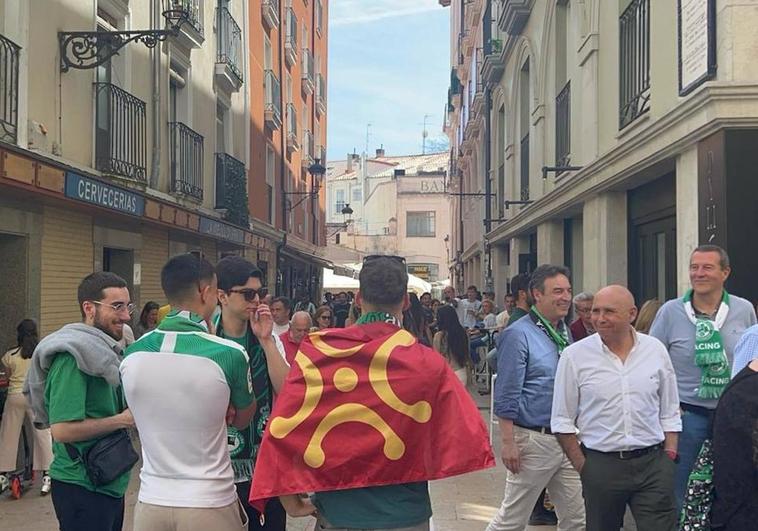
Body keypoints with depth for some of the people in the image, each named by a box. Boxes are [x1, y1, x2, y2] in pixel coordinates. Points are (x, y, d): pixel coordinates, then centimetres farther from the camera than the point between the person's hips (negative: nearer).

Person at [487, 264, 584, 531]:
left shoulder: (564, 331, 11)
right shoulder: (518, 334, -12)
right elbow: (506, 397, -14)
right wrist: (508, 443, -17)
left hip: (567, 439, 7)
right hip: (534, 440, -7)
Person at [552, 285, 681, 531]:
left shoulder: (655, 350, 3)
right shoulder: (574, 356, -4)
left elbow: (670, 413, 11)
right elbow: (562, 421, 0)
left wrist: (669, 457, 4)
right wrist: (583, 467, -4)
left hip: (652, 463, 1)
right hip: (601, 465, -1)